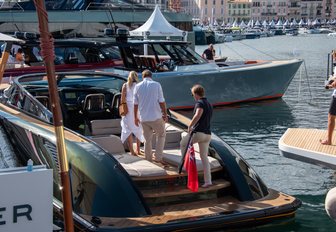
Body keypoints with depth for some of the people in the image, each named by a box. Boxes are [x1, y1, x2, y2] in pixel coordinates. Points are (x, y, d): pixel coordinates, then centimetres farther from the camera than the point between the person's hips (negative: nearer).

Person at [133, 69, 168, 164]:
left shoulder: (137, 86, 2)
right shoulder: (156, 85, -6)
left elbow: (135, 104, 4)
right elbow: (161, 101, -6)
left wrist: (135, 117, 13)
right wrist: (165, 114, 3)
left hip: (143, 118, 3)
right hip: (156, 117, -3)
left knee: (147, 139, 13)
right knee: (161, 135, 15)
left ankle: (148, 160, 17)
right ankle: (158, 157, 7)